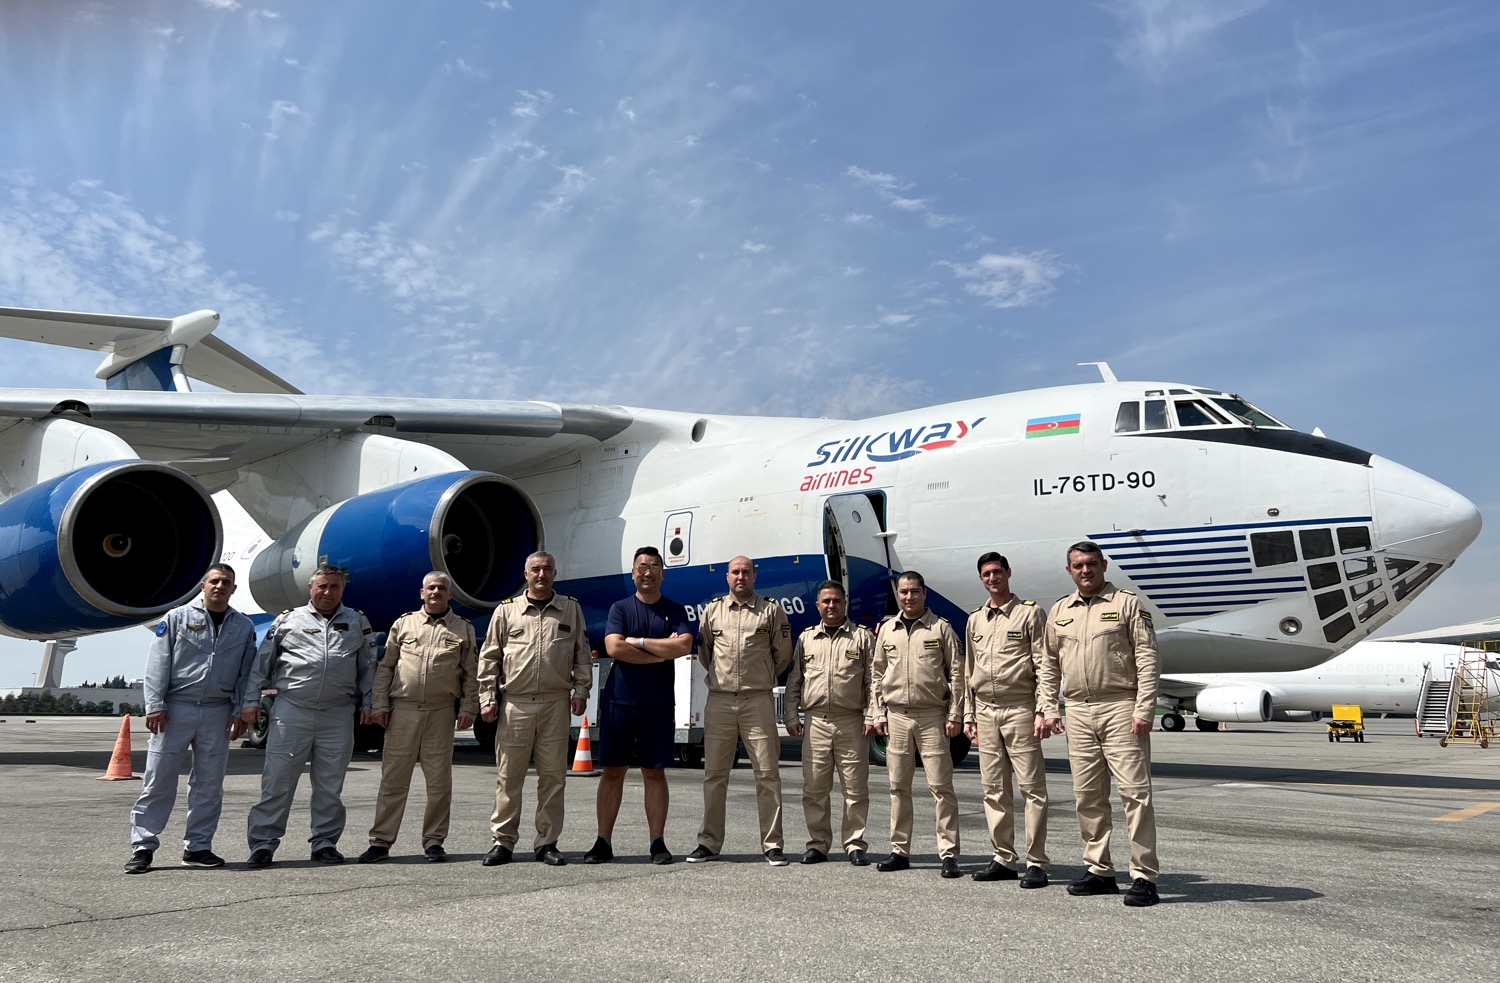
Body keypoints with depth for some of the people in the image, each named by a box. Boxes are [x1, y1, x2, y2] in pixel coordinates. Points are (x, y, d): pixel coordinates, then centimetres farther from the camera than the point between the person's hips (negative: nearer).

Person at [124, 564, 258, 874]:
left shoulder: (244, 627, 10)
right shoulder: (177, 618, 3)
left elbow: (246, 673, 11)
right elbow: (158, 663, -1)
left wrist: (241, 711, 2)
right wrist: (155, 705, -9)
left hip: (217, 714, 3)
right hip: (175, 709, -2)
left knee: (209, 784, 6)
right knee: (158, 780, -1)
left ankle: (198, 846, 15)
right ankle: (143, 847, 5)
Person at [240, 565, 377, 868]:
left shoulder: (357, 623, 12)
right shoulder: (288, 620, 7)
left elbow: (368, 667, 14)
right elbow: (262, 662, 8)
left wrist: (367, 703, 8)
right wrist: (251, 700, 2)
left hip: (338, 715, 2)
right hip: (291, 711, -1)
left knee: (330, 785, 8)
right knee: (277, 782, -1)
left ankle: (325, 842, 18)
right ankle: (263, 844, 7)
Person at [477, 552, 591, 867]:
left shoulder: (571, 610, 11)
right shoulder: (507, 610, 8)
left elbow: (582, 655, 13)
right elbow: (489, 658, 8)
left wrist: (581, 691, 4)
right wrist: (487, 697, 2)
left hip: (556, 703, 1)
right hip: (515, 703, -1)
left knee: (553, 776, 3)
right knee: (509, 776, 3)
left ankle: (547, 842, 12)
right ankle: (502, 841, 11)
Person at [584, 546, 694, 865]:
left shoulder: (674, 610, 8)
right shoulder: (620, 608, 7)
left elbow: (684, 646, -10)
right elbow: (614, 647, -10)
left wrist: (638, 641, -9)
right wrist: (662, 652, -9)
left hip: (658, 704, 0)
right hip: (619, 700, 0)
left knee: (654, 772, 4)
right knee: (613, 771, 3)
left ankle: (658, 842, 9)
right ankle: (603, 842, 8)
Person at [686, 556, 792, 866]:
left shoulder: (771, 610, 4)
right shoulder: (713, 610, 10)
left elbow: (782, 654, 12)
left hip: (758, 701, -2)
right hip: (719, 701, 2)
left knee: (768, 774, -1)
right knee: (714, 774, 7)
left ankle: (772, 844, 6)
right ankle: (709, 842, 15)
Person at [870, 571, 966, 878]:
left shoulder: (940, 628, 1)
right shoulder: (887, 630, 11)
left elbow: (957, 673, 0)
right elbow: (877, 675, 14)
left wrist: (955, 715, -6)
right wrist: (878, 714, 7)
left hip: (932, 717, -4)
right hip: (896, 717, 4)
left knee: (941, 786, -4)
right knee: (898, 787, 9)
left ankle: (949, 853, 1)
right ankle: (899, 851, 17)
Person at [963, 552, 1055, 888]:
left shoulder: (1030, 613, 0)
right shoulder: (975, 620, 16)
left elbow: (1043, 666, -5)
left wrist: (1042, 711, -13)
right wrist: (969, 715, 15)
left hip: (1019, 709, -6)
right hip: (986, 712, 6)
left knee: (1032, 787, -4)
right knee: (993, 790, 8)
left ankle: (1036, 863, 1)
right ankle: (1003, 860, 16)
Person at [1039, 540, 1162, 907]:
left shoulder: (1127, 604, 0)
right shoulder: (1058, 612, 15)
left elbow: (1147, 660, -5)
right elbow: (1049, 666, 19)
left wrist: (1143, 710, -13)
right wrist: (1049, 709, 9)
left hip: (1120, 708, -5)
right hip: (1078, 713, 5)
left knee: (1135, 791, -7)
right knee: (1087, 796, 9)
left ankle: (1143, 876, -3)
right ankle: (1099, 870, 20)